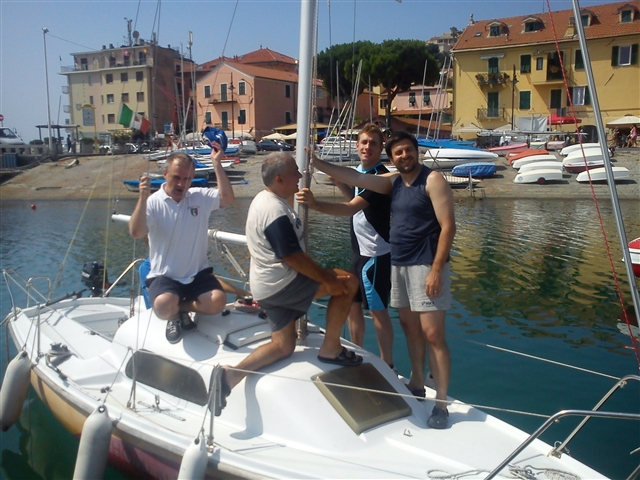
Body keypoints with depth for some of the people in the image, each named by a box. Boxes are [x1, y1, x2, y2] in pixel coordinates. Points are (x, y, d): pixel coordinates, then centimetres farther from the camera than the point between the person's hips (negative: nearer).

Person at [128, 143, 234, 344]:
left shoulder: (200, 197, 1)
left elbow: (227, 198, -16)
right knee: (163, 306, -33)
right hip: (164, 276, -2)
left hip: (198, 273, 3)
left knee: (218, 301, -24)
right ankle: (174, 315, 7)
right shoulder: (153, 203, -7)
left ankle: (181, 307, 7)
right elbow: (135, 233, -21)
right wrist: (143, 198, -33)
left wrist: (217, 164, -20)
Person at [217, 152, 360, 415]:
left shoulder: (265, 198, 10)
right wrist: (329, 280, -15)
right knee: (348, 283, -4)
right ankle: (330, 349, 4)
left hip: (267, 286, 10)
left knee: (283, 346, 15)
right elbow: (294, 258, -22)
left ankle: (232, 374, 2)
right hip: (281, 283, -10)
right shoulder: (277, 213, -23)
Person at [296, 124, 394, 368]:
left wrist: (315, 204, -46)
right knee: (352, 303, 17)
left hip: (376, 253, -9)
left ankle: (387, 365, 15)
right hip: (358, 250, 9)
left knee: (377, 309, 0)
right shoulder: (361, 170, 7)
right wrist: (339, 182, 6)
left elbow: (351, 208, -33)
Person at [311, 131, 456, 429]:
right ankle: (416, 384, 29)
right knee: (409, 326, 15)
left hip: (425, 266, -7)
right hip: (398, 265, 8)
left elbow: (448, 226, -15)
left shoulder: (433, 180, -9)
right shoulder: (393, 182, 11)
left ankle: (441, 404, 0)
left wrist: (436, 269, -20)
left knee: (433, 334, -7)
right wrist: (316, 163, 2)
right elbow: (354, 178, 9)